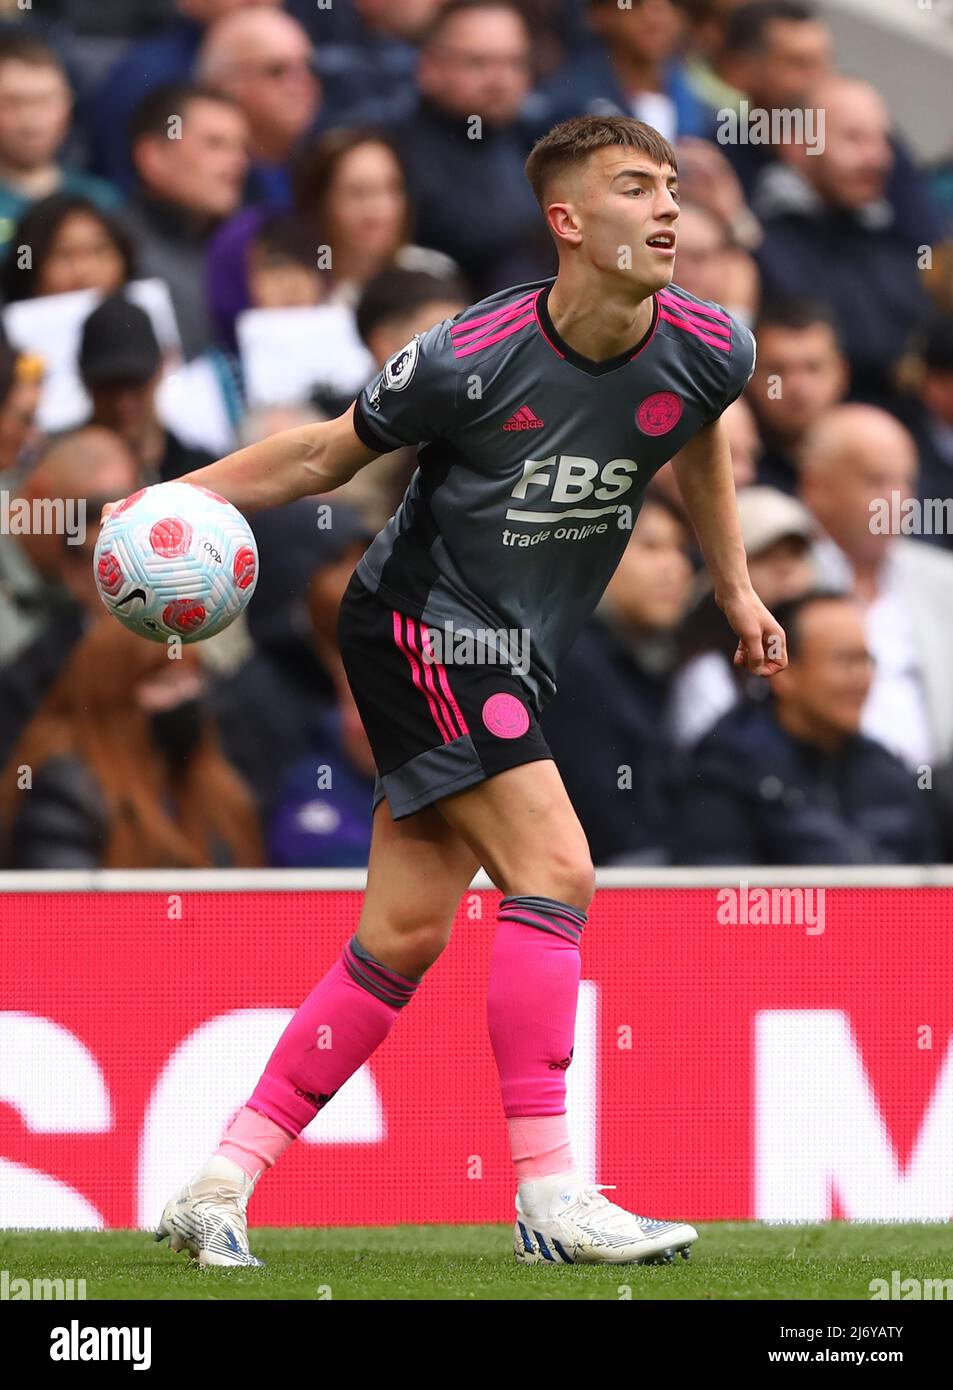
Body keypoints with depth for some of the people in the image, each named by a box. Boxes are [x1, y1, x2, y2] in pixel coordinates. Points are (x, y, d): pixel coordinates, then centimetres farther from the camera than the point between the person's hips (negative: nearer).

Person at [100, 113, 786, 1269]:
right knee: (554, 869, -19)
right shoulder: (475, 358, -21)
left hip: (514, 657, 7)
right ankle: (548, 1195, -16)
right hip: (421, 623, -7)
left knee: (405, 935, 4)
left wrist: (735, 589, 25)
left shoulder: (707, 351, -6)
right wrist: (184, 494, -15)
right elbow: (330, 452, -5)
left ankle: (221, 1183, 10)